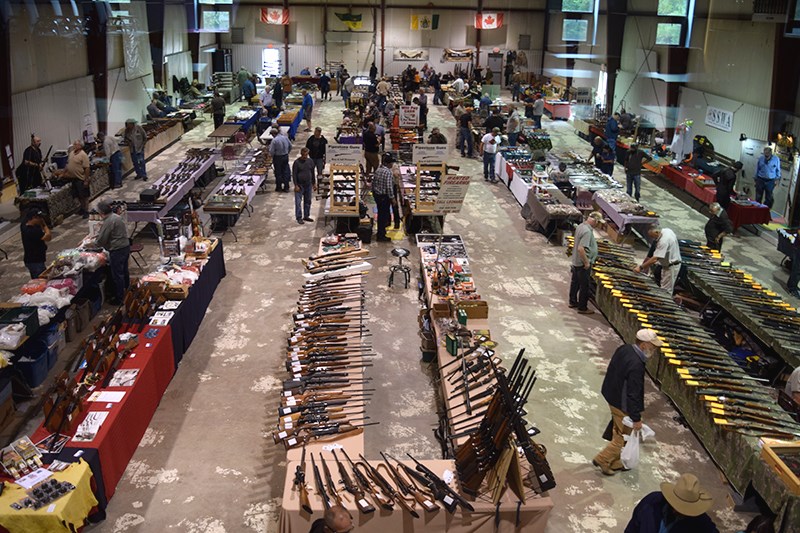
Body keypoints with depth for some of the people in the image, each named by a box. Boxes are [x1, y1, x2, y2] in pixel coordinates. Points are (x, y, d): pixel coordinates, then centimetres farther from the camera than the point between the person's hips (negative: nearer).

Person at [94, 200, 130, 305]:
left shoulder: (108, 222, -22)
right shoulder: (116, 216, 8)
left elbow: (101, 240, -16)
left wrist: (94, 242, 3)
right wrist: (98, 235, 21)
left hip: (117, 250, -9)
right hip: (126, 246, 9)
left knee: (117, 275, 2)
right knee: (124, 271, 23)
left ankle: (119, 298, 11)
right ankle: (126, 291, 37)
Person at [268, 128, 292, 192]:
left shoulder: (274, 140, -20)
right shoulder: (285, 137, -2)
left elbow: (271, 151, -17)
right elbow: (290, 146, 10)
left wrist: (271, 156, 3)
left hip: (278, 158, -5)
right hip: (286, 157, 5)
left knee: (278, 173, 8)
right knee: (286, 172, 11)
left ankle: (279, 187, 17)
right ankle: (286, 187, 16)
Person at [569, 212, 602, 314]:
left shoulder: (581, 226, 3)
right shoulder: (587, 231, -27)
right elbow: (581, 249, -32)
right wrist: (586, 262, -22)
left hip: (575, 261, 9)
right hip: (583, 263, -9)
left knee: (575, 282, 21)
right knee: (584, 286, 4)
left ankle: (573, 302, 36)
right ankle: (582, 308, 14)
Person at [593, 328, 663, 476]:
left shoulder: (624, 349, -5)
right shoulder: (636, 365, -32)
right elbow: (633, 394, -27)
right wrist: (636, 418, -18)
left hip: (612, 396, 9)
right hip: (623, 406, -9)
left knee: (619, 433, 23)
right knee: (623, 437, 10)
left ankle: (615, 463, 37)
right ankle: (602, 459, 21)